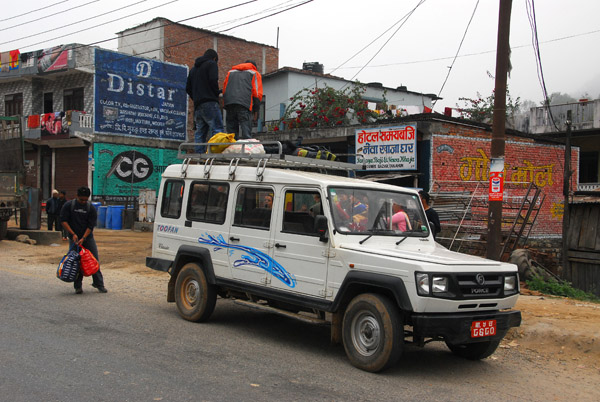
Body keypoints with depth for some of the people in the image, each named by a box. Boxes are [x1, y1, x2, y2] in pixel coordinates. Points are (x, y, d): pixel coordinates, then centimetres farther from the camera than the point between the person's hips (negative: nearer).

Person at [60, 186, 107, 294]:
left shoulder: (91, 208, -2)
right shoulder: (68, 205, -3)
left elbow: (91, 225, -6)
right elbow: (63, 221, -6)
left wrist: (83, 238, -16)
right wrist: (73, 234, -15)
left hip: (88, 238, 1)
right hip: (74, 238, -1)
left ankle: (98, 283, 7)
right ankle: (78, 286, 5)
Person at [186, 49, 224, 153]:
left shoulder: (193, 68, 26)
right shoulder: (211, 64, 3)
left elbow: (188, 88, 22)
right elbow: (213, 81, -13)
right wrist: (217, 93, 2)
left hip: (197, 105, 8)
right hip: (210, 103, -7)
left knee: (200, 132, 7)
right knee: (217, 129, -12)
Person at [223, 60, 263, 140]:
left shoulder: (231, 72, 31)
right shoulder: (255, 73, 20)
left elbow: (224, 90, 24)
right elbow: (257, 93, 9)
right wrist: (255, 110, 11)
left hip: (229, 103, 4)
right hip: (245, 105, -3)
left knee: (231, 133, 5)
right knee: (246, 134, -9)